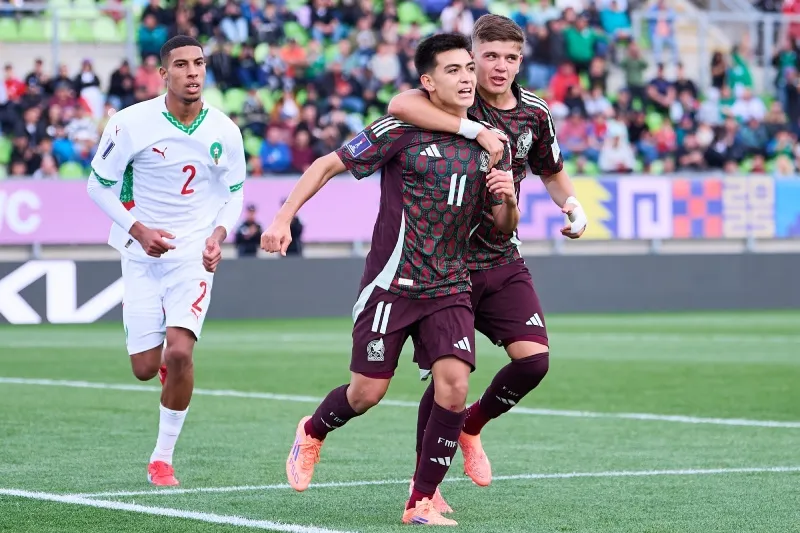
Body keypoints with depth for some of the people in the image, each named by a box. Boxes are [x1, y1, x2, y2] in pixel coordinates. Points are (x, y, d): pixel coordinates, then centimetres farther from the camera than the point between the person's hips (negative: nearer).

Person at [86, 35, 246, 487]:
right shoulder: (131, 124, -12)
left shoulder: (223, 131, -5)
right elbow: (99, 185, -2)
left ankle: (163, 457, -2)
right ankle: (170, 364, 42)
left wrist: (219, 234, -9)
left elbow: (235, 192, 9)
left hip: (195, 253, 0)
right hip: (142, 254, 0)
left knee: (179, 353, -19)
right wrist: (138, 229, -15)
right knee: (145, 369, 1)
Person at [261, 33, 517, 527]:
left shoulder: (490, 144, 7)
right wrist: (284, 218, -13)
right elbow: (328, 165, -4)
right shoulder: (401, 131, -8)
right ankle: (312, 433, 35)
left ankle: (421, 503, -2)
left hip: (450, 288, 4)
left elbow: (505, 227, 13)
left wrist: (508, 197, -10)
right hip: (392, 283, -4)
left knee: (454, 384, -14)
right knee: (367, 392, -1)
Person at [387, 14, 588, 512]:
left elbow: (552, 172, 24)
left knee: (534, 358, -9)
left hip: (503, 261, 5)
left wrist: (572, 205, 2)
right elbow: (400, 105, -35)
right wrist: (476, 130, -37)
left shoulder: (535, 113, 5)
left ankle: (472, 427, 21)